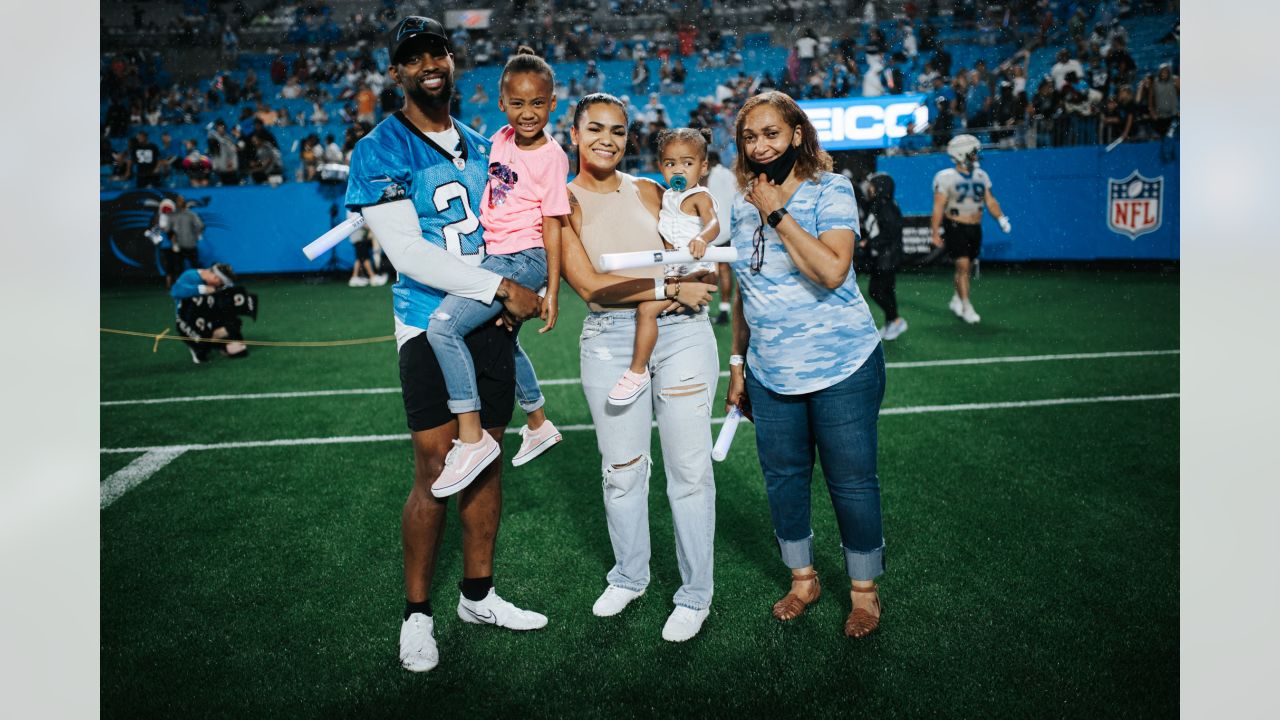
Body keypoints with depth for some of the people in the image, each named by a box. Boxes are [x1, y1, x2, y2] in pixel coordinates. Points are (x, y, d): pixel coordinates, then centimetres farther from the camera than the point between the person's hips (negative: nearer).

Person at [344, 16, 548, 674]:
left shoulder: (481, 148, 14)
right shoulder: (380, 151, -6)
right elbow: (407, 254, -16)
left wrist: (524, 287, 4)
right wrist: (498, 288, -17)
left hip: (491, 322, 6)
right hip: (429, 327, -6)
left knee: (486, 459, 11)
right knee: (436, 471, -6)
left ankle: (478, 595, 26)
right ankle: (417, 613, 13)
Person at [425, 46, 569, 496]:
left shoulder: (551, 157, -12)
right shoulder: (501, 139, 8)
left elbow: (552, 226, -14)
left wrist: (552, 291, -14)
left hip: (523, 260, -9)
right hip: (495, 256, 9)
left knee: (442, 327, -23)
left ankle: (472, 439, -18)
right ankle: (539, 425, 44)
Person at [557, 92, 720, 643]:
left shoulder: (650, 191, 12)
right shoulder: (563, 202, 3)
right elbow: (589, 285, -9)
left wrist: (699, 269, -3)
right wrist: (668, 287, -13)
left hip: (681, 332, 2)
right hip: (610, 340, -1)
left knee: (689, 468, 3)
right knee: (621, 470, 9)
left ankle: (695, 596, 19)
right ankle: (629, 577, 33)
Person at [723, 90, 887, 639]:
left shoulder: (830, 190, -9)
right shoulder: (742, 206, 8)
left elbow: (832, 271, -25)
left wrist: (778, 213, -19)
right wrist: (737, 360, 15)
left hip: (841, 368, -5)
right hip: (770, 374, 5)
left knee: (851, 482, 6)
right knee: (782, 479, 13)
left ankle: (864, 590, 27)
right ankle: (803, 579, 35)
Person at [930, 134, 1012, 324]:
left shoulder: (981, 176, 8)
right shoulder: (946, 178, -9)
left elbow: (990, 201, 12)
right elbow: (938, 207, -9)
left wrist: (1001, 218, 0)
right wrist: (935, 232, -12)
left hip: (975, 227, 5)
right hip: (955, 227, -5)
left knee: (967, 267, 10)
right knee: (963, 266, -11)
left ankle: (956, 301, 27)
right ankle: (966, 308, -4)